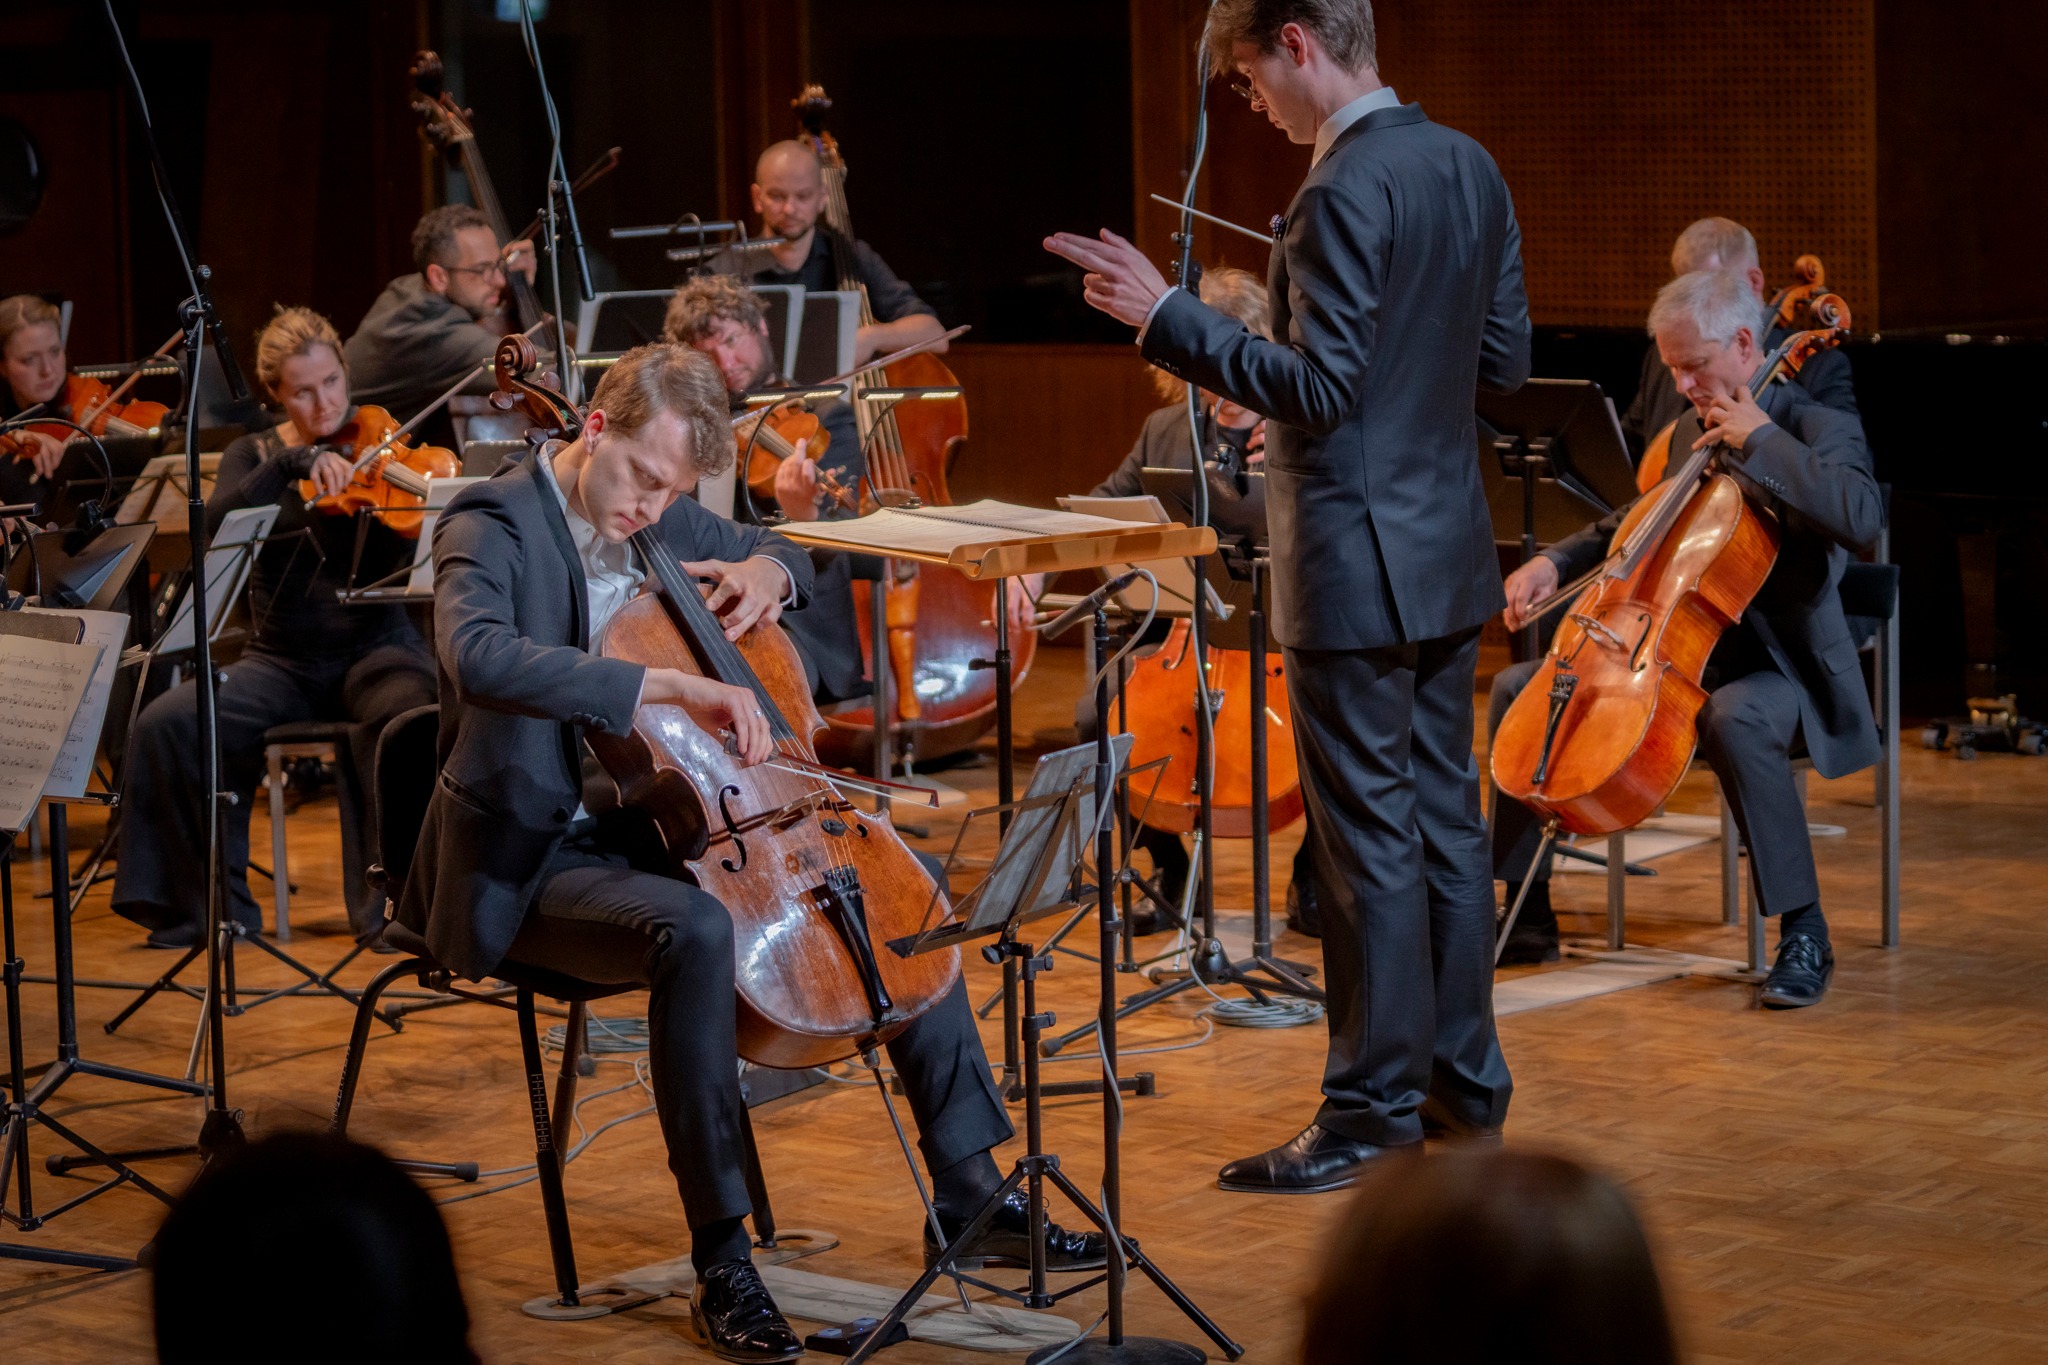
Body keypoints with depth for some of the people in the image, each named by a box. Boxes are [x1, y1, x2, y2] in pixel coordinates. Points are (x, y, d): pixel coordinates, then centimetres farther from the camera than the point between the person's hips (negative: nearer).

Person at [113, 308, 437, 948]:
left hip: (374, 648, -2)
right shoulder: (254, 456, 8)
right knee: (166, 723, -22)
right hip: (283, 661, 2)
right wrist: (293, 463, -25)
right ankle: (211, 902, -7)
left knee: (414, 713, -38)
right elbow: (218, 524, -14)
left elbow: (403, 563, -8)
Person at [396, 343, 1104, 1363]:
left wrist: (765, 569, 1)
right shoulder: (491, 522, -15)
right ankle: (723, 1262, -29)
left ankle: (970, 1199, 13)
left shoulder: (657, 518, 8)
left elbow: (770, 555, 27)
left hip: (643, 827, 9)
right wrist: (675, 686, -44)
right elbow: (480, 658, -37)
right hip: (530, 863, -8)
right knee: (694, 928, -38)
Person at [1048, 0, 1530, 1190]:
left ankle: (1374, 1112, 4)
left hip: (1359, 563, -9)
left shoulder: (1345, 192, -19)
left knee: (1370, 836, -2)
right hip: (1450, 550, 9)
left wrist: (1169, 318, -20)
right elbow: (1505, 361, 13)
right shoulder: (1470, 167, 8)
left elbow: (1320, 389, -22)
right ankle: (1465, 1079, 24)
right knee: (1443, 814, 15)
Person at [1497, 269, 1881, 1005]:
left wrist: (1759, 440, -25)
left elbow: (1862, 517, -30)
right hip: (1675, 651, 8)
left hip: (1777, 665, -7)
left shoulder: (1818, 428, -9)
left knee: (1735, 718, -41)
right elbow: (1626, 528, 25)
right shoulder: (1688, 434, 13)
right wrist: (1555, 562, 5)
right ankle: (1527, 915, 6)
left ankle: (1803, 933, -29)